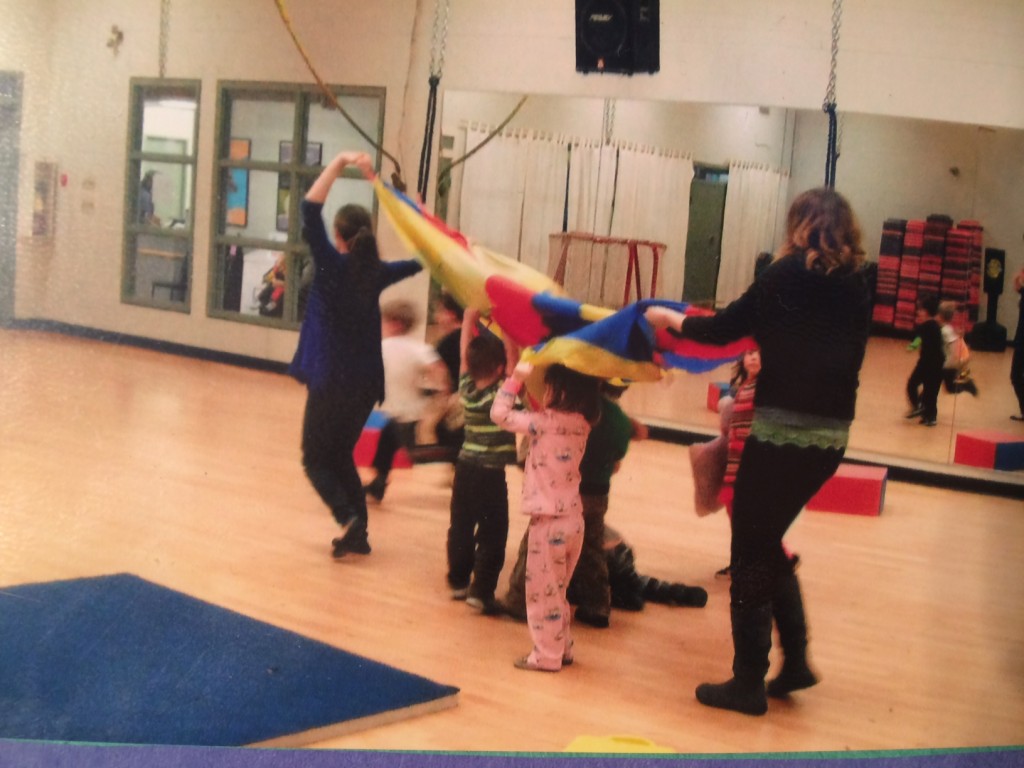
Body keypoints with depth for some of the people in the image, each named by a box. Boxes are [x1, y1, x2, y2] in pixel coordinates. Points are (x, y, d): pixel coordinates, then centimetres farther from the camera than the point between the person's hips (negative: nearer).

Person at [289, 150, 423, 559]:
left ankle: (349, 519, -12)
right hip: (366, 382, 6)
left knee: (316, 459, 9)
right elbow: (418, 261, 22)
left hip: (331, 381, -6)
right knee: (341, 456, 20)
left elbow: (310, 209, -19)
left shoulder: (333, 265, -12)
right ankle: (357, 533, 17)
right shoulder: (377, 272, 3)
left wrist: (340, 162, -20)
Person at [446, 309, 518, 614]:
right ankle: (482, 591, -3)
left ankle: (458, 581, 25)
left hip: (465, 468, 6)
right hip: (491, 475, -6)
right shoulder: (501, 394, -16)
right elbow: (514, 356, -21)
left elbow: (465, 347, 2)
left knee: (461, 527, 15)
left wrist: (471, 316, 3)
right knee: (491, 536, 0)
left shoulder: (466, 386, -2)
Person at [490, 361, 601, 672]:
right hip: (574, 519, 7)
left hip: (549, 522, -7)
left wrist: (516, 377, -7)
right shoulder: (582, 424, 3)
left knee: (542, 591, 6)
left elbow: (500, 414, -14)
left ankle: (547, 655, 12)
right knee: (557, 590, 21)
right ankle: (563, 648, 28)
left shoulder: (546, 422, -18)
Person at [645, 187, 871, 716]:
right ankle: (795, 660, 21)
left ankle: (748, 683, 10)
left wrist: (670, 318, 16)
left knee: (751, 552, 4)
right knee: (768, 542, 22)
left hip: (781, 432, -6)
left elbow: (725, 329, 0)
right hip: (831, 437, 6)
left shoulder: (791, 272, -4)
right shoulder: (855, 284, 11)